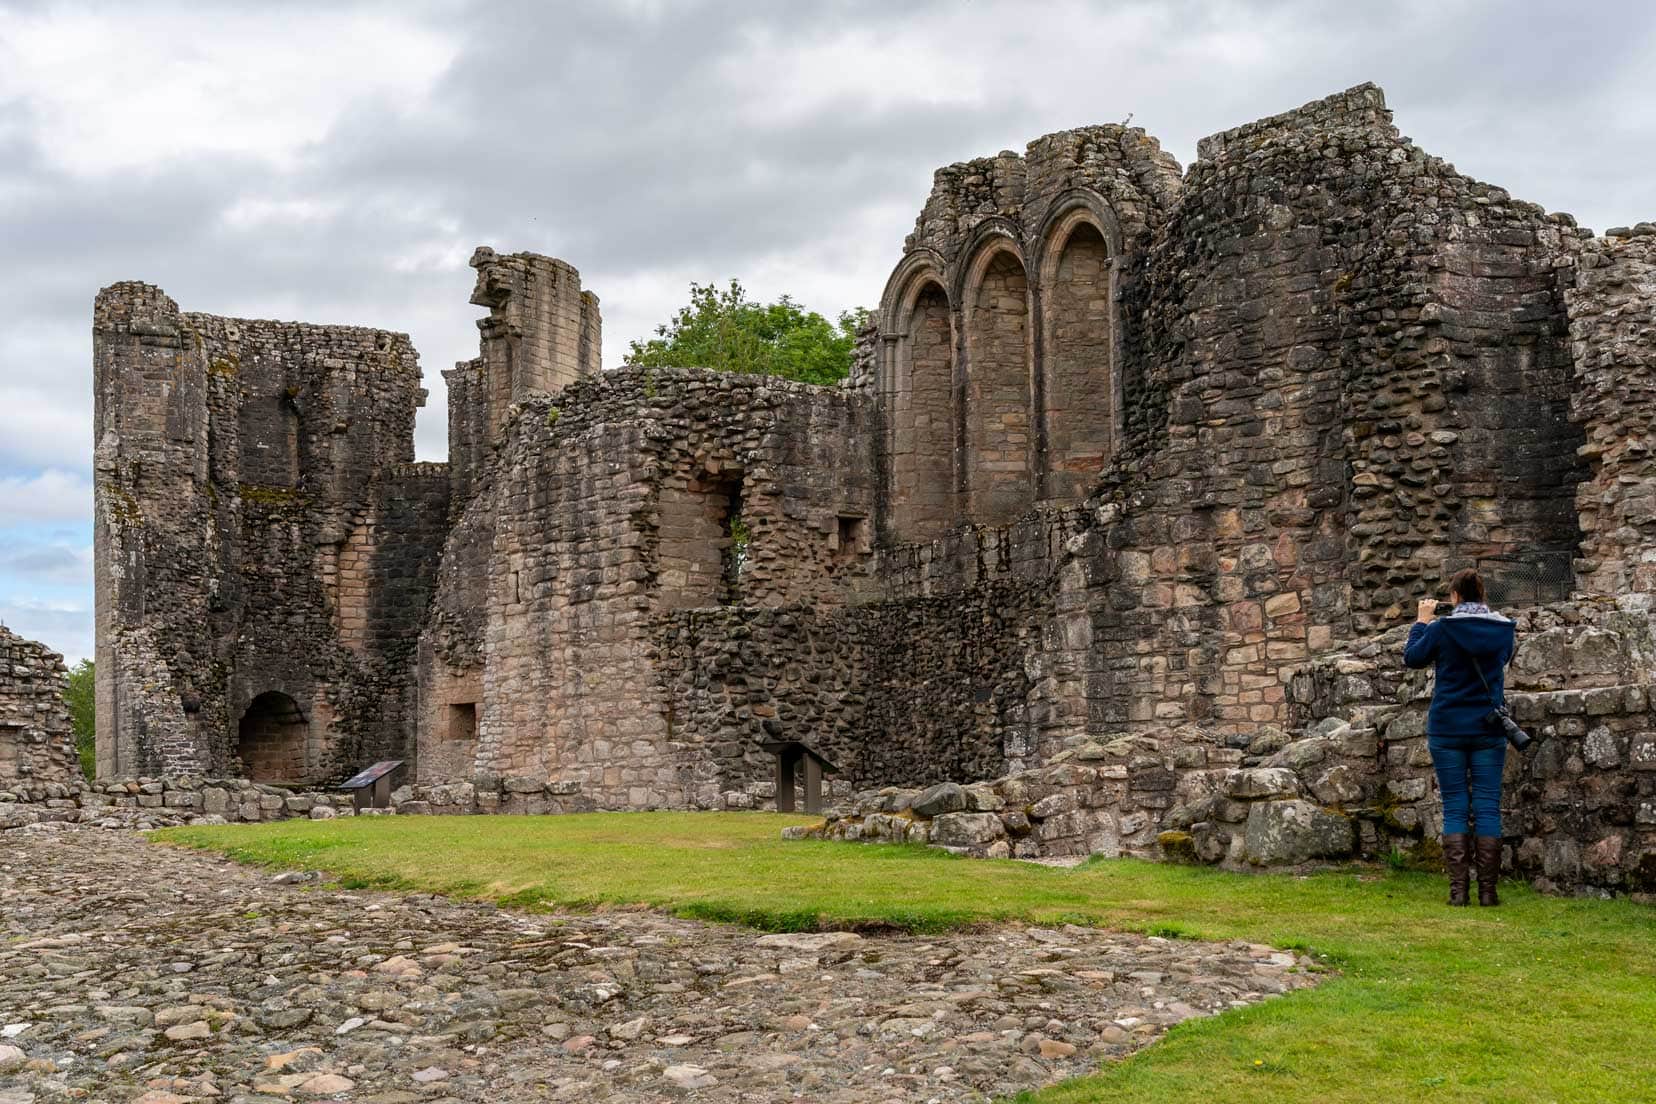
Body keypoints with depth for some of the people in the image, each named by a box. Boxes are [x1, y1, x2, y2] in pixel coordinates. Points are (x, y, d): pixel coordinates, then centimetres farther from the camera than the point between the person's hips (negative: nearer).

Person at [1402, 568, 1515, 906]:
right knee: (1487, 808, 4)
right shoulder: (1504, 628, 1)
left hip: (1448, 729, -2)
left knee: (1455, 808, 3)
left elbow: (1412, 658, 6)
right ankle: (1487, 890, 2)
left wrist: (1422, 621, 17)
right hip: (1489, 728, 2)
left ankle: (1458, 889, -2)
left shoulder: (1442, 627, -8)